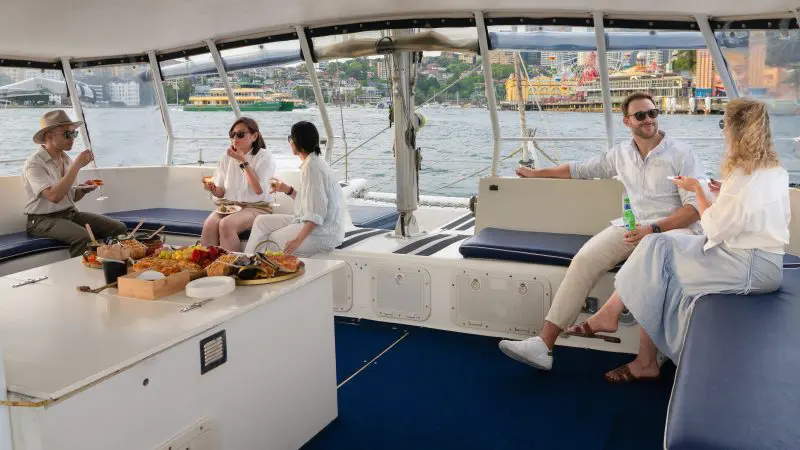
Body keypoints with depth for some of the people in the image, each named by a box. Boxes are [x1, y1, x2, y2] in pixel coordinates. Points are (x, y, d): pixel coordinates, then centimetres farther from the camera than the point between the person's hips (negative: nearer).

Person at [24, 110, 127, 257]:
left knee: (120, 228, -10)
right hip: (44, 219, -7)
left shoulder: (67, 159, 10)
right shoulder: (34, 164, -13)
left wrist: (83, 190, -4)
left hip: (71, 213, 7)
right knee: (83, 237, -34)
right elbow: (54, 196, -28)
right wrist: (77, 165, -25)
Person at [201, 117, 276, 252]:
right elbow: (221, 192, 14)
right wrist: (213, 189, -11)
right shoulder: (227, 158, 12)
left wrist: (243, 162, -15)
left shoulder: (265, 157, -3)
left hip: (256, 207, -4)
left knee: (226, 224, -33)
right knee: (209, 225, -28)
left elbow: (259, 190, -16)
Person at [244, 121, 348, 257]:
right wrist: (287, 190, 14)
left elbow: (317, 212, -24)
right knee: (262, 222, 8)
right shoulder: (313, 162, 13)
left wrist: (298, 239, -28)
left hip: (324, 232, -10)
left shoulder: (312, 166, -18)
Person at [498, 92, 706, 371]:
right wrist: (537, 173, 34)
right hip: (632, 226, 4)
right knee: (584, 259, -22)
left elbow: (695, 206, -8)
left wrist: (653, 229, -22)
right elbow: (582, 169, 29)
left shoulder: (681, 153, 0)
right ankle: (543, 345, -29)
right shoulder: (621, 154, 15)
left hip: (672, 227, -4)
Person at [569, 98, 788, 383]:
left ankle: (610, 314, 6)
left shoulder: (744, 175, -19)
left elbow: (714, 229, -14)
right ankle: (646, 362, 1)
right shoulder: (776, 170, 10)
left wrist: (696, 188, -2)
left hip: (751, 268, -9)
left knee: (657, 254, -7)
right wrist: (726, 194, 11)